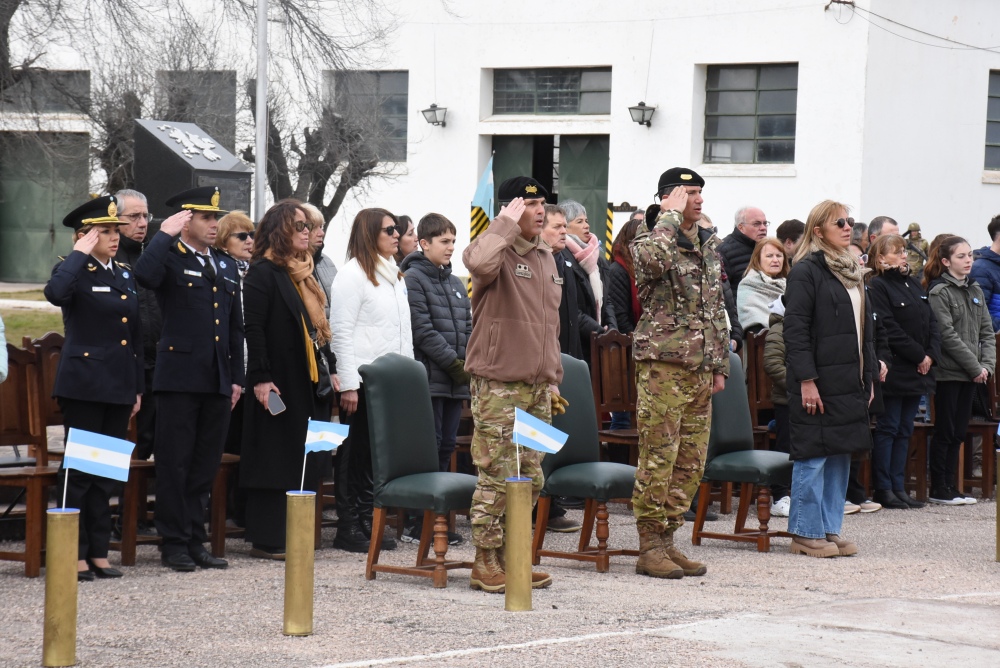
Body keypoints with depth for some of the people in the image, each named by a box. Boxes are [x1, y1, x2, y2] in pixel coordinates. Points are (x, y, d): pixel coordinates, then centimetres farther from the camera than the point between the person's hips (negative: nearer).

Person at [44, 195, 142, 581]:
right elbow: (55, 293, -31)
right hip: (84, 385, -6)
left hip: (119, 386, 7)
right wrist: (81, 254, -20)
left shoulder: (125, 275, 15)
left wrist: (138, 387, 14)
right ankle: (74, 554, 0)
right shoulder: (73, 270, -5)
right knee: (80, 470, -4)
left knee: (108, 472, 9)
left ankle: (98, 552, 15)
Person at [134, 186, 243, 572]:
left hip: (217, 381, 6)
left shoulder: (226, 267, 17)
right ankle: (173, 544, 6)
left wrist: (237, 377, 15)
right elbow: (144, 275, -29)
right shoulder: (170, 258, -3)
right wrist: (166, 234, -18)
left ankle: (195, 541, 18)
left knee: (205, 466, 10)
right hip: (179, 377, -6)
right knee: (174, 464, 0)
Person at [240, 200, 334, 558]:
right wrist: (260, 378, -22)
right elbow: (253, 329, -16)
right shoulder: (264, 273, -10)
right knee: (274, 459, -5)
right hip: (277, 384, -9)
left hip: (306, 382, 9)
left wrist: (328, 370, 15)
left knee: (303, 460, 9)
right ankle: (266, 540, -1)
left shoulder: (302, 273, 18)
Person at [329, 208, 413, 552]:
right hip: (363, 381, -8)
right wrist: (348, 385, -17)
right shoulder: (352, 275, -8)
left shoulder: (395, 276, 18)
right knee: (357, 453, -3)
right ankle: (348, 528, 2)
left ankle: (367, 523, 15)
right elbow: (341, 333, -12)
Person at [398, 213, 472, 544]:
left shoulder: (455, 283, 18)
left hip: (456, 380, 7)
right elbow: (423, 331, -13)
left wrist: (471, 364, 1)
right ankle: (418, 524, -4)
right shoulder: (413, 279, -6)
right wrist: (455, 363, -15)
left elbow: (468, 328, 17)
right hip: (430, 377, -7)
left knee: (447, 446, 8)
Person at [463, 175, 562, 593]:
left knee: (530, 478, 10)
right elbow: (478, 262, -37)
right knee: (497, 476, -6)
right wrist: (508, 223, -23)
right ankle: (485, 564, 1)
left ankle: (511, 558, 19)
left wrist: (553, 377, 21)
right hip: (498, 383, -8)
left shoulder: (545, 257, 17)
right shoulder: (498, 252, -9)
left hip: (537, 386, 8)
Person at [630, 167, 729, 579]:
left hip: (700, 369, 8)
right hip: (662, 363, -8)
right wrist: (671, 216, -19)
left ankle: (667, 540, 16)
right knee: (658, 457, -6)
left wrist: (720, 365, 18)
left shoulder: (708, 244, 16)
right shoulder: (651, 240, -7)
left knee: (692, 460, 8)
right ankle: (650, 548, -1)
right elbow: (654, 258, -35)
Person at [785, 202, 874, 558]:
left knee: (841, 455, 10)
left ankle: (830, 529, 16)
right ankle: (806, 533, 2)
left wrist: (868, 377, 16)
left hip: (849, 382, 8)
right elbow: (795, 329, -14)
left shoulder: (852, 271, 16)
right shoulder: (806, 271, -9)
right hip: (819, 381, -8)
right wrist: (806, 380, -19)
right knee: (814, 456, -4)